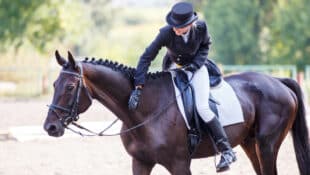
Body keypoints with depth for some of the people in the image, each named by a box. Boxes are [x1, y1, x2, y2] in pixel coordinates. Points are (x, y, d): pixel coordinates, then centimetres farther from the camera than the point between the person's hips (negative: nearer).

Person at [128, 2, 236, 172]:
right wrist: (138, 88, -36)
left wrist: (196, 63, -20)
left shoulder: (201, 27, -25)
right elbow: (146, 58, -29)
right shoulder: (166, 33, -29)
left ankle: (226, 150, -11)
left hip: (196, 68, -3)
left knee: (202, 108, -15)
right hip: (174, 68, 3)